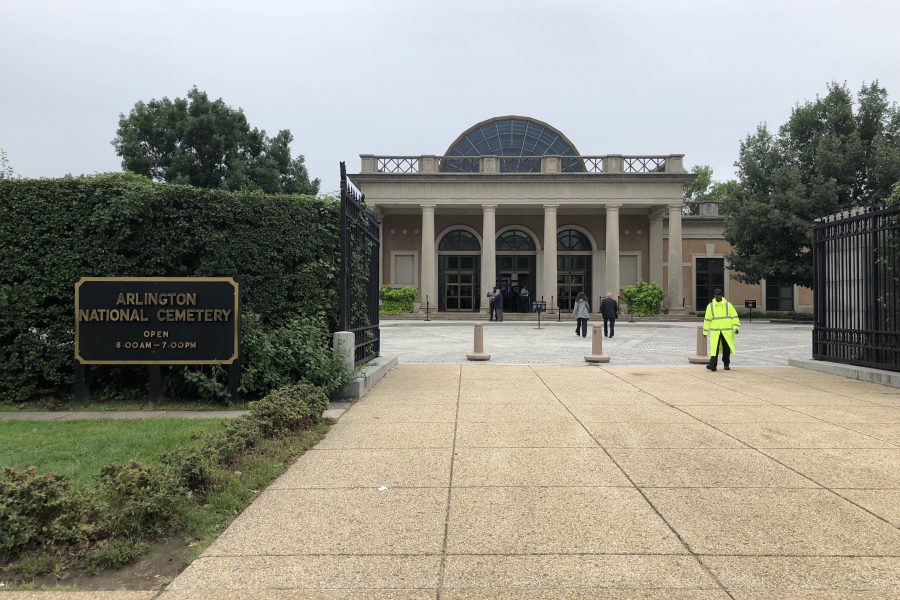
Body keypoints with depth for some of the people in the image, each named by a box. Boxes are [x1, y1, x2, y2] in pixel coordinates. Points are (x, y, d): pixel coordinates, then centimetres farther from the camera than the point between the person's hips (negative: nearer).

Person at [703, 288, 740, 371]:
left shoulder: (728, 305, 3)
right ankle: (713, 365, -14)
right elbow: (707, 319, 11)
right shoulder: (710, 306, 5)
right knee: (714, 348, -10)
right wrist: (705, 331, 12)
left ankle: (726, 364, 21)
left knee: (727, 348, 6)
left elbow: (734, 317, 0)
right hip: (715, 332, 0)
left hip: (727, 331, 0)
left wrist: (736, 327, -12)